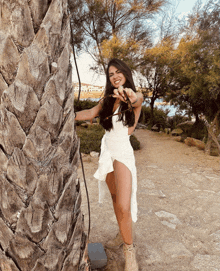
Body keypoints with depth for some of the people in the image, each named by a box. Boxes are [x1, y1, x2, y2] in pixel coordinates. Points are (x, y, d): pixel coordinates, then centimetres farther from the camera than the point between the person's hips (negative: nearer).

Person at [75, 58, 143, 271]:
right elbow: (91, 113, 7)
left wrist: (130, 96, -53)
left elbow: (136, 100, -30)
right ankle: (121, 236, 35)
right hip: (107, 150, 6)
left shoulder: (136, 98, -7)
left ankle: (129, 248, 8)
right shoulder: (108, 98, 10)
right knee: (115, 197, 16)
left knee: (124, 206, -14)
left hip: (123, 153, -5)